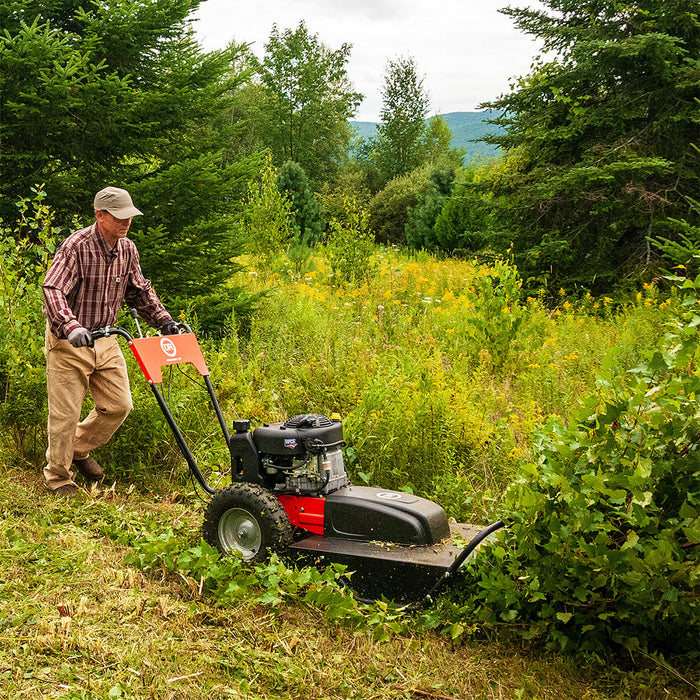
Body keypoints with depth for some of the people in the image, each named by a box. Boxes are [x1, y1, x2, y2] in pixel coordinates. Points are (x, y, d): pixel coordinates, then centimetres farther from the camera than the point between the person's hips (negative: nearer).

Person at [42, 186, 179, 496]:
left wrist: (163, 320, 3)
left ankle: (80, 449, 32)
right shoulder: (76, 246, -19)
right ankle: (58, 476, 19)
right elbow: (52, 290, -29)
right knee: (65, 412, 0)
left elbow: (140, 291, 16)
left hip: (104, 338, 7)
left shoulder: (127, 249, 3)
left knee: (119, 404, 7)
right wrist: (71, 326, -44)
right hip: (68, 342, -7)